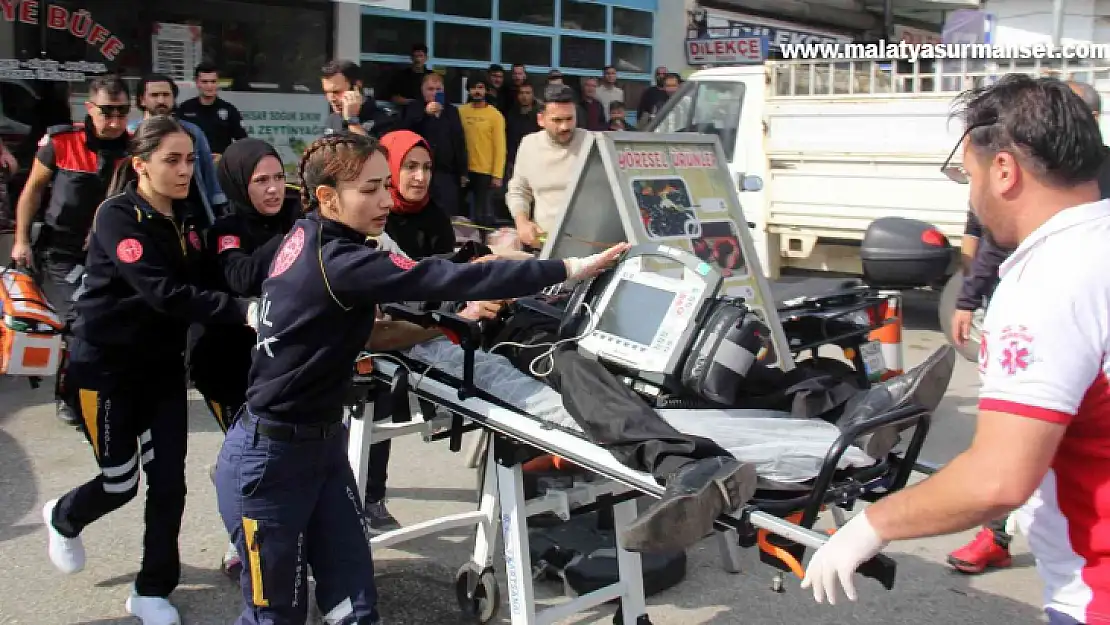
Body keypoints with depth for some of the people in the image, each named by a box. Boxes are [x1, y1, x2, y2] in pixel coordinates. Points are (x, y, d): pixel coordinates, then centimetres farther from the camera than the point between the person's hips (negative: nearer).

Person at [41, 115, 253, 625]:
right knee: (121, 482, 5)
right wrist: (241, 311, -40)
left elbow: (201, 279, 2)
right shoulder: (118, 217, -19)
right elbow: (163, 292, -31)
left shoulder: (187, 218, 6)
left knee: (169, 481, 2)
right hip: (105, 366, -6)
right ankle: (63, 518, 39)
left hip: (162, 363, 6)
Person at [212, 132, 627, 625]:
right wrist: (568, 269, -31)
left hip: (322, 445, 8)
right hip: (270, 459, -8)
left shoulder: (306, 238, 2)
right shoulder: (337, 263, -25)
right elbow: (445, 280, -32)